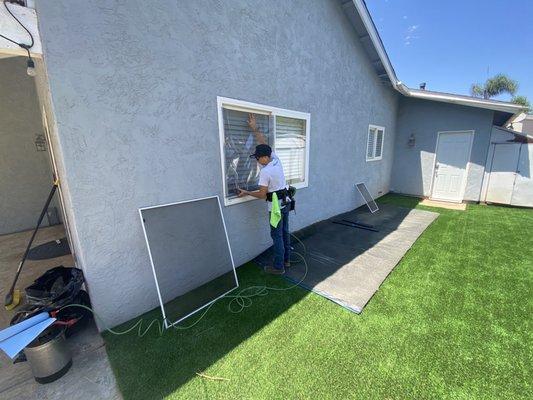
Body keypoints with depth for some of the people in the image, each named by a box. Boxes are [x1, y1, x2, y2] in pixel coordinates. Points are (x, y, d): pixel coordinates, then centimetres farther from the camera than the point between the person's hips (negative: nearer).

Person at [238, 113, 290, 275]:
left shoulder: (265, 172, -21)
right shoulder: (276, 159, 0)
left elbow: (262, 195, -14)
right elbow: (264, 143, 13)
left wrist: (246, 192, -3)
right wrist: (254, 128, 16)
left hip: (275, 205, -8)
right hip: (285, 202, 8)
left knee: (277, 235, 1)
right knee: (284, 232, 16)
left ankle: (278, 267, 11)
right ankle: (286, 260, 30)